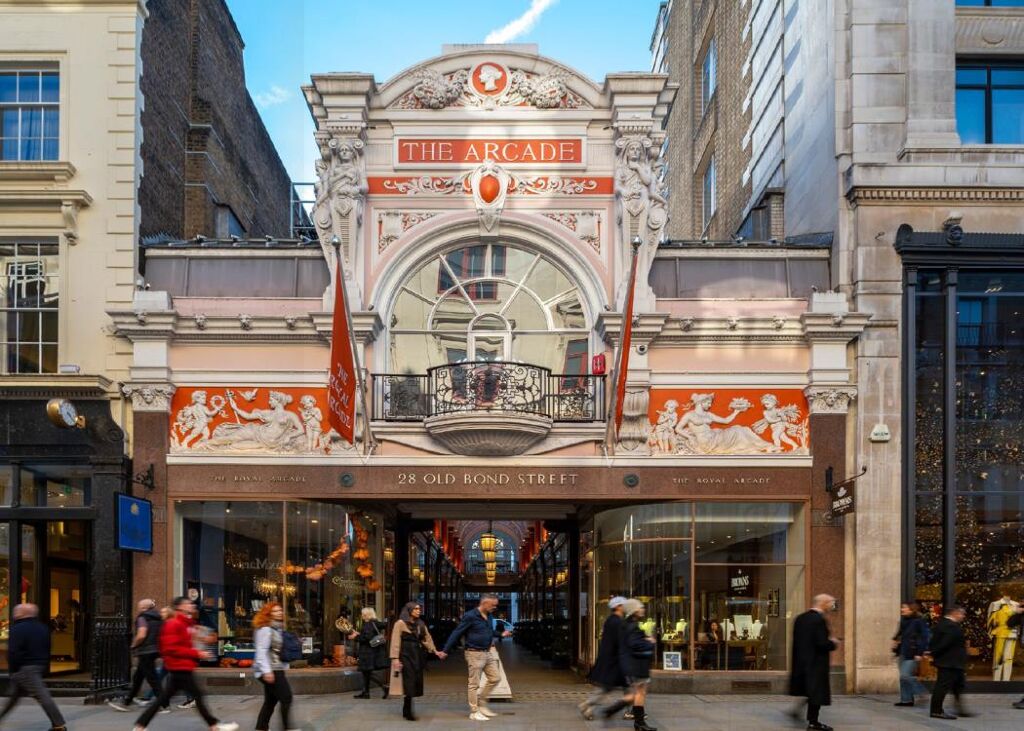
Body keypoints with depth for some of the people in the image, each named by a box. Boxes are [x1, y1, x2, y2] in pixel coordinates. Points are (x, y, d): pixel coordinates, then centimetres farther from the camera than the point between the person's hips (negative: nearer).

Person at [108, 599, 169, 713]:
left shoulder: (142, 618, -11)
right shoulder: (158, 619, 12)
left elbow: (141, 635, -23)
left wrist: (134, 645, -7)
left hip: (145, 651, -9)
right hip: (155, 650, 9)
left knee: (152, 678, -5)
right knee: (137, 678, 17)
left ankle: (165, 705, -7)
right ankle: (126, 702, 26)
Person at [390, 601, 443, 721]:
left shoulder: (420, 624, 13)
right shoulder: (400, 623, -5)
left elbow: (427, 639, 11)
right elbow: (396, 642, -9)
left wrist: (435, 651, 0)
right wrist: (395, 658, -16)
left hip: (417, 656, 6)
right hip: (406, 656, -6)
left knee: (416, 682, 3)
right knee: (409, 682, -9)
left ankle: (406, 711, 13)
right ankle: (408, 712, -4)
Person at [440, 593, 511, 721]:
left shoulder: (488, 616, 6)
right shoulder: (470, 616, -17)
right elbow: (456, 634, -15)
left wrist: (501, 634, 13)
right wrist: (445, 651, -15)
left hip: (488, 652, 8)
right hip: (475, 654, -8)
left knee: (495, 678, 9)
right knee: (474, 684, 1)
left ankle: (481, 704, 22)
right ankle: (474, 712, 11)